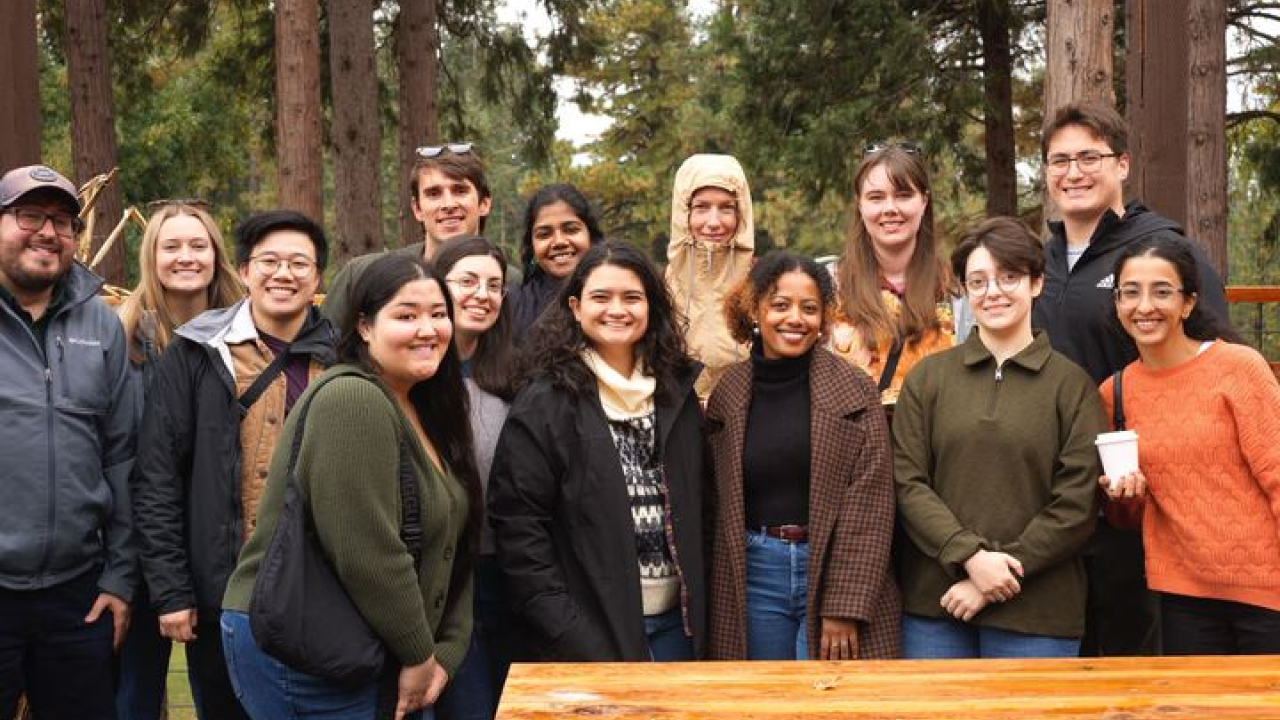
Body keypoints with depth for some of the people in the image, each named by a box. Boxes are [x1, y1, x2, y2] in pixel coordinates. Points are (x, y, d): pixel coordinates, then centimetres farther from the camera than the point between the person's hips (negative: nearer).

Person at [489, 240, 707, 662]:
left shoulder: (679, 390, 8)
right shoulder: (544, 403, -7)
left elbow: (697, 508, 13)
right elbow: (518, 524, -11)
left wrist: (700, 608, 6)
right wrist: (564, 631, -16)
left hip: (677, 620, 5)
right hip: (591, 628, -4)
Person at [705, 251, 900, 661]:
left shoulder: (855, 391, -3)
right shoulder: (727, 395, 5)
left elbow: (869, 503, -7)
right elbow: (720, 506, 8)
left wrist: (846, 608, -13)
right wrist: (720, 602, 4)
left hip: (833, 569, -2)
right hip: (754, 576, 2)